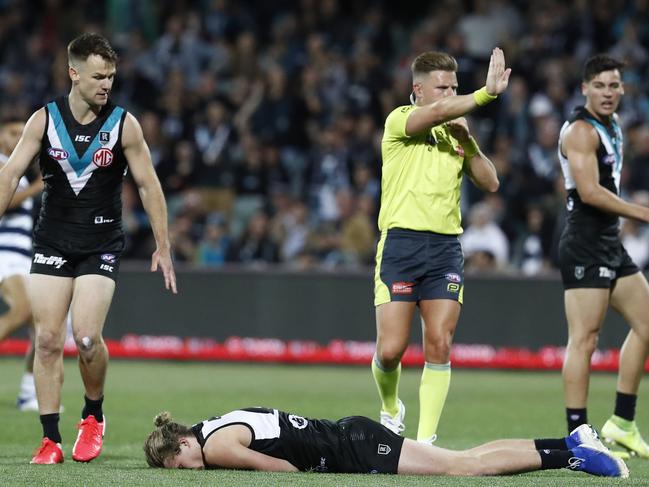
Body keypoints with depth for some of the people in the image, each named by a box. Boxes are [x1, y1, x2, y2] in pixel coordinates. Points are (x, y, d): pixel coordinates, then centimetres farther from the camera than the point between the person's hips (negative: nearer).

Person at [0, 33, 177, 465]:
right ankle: (51, 440, 2)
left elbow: (149, 185, -1)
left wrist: (163, 247, -2)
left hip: (102, 244, -2)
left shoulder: (123, 124, -5)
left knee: (86, 336, -16)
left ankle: (93, 417, 11)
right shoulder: (44, 120, -2)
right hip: (52, 242, 2)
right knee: (48, 340, -5)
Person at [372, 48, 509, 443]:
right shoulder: (399, 121, -1)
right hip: (401, 243, -4)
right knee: (390, 350, -7)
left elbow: (490, 183, 10)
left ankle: (427, 437, -1)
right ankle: (391, 409, 23)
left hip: (446, 247, 4)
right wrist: (487, 92, -29)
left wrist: (468, 140, -2)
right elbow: (436, 112, -23)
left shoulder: (456, 132, 16)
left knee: (439, 345, -6)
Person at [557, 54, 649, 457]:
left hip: (610, 244, 10)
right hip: (585, 246, -10)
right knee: (584, 339, -10)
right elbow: (589, 191, -23)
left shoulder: (612, 127, 17)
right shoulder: (581, 131, -12)